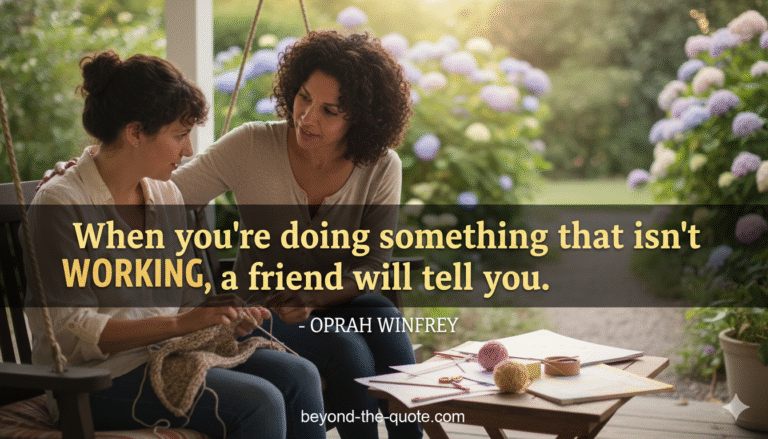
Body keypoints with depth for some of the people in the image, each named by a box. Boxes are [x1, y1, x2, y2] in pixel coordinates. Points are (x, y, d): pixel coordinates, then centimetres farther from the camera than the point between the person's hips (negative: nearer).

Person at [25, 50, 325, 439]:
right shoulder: (60, 205, -14)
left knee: (298, 375, -12)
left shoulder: (166, 195, 9)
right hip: (99, 378, -7)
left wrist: (224, 314, -6)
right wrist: (180, 324, -23)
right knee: (258, 402, -24)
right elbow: (73, 334, -18)